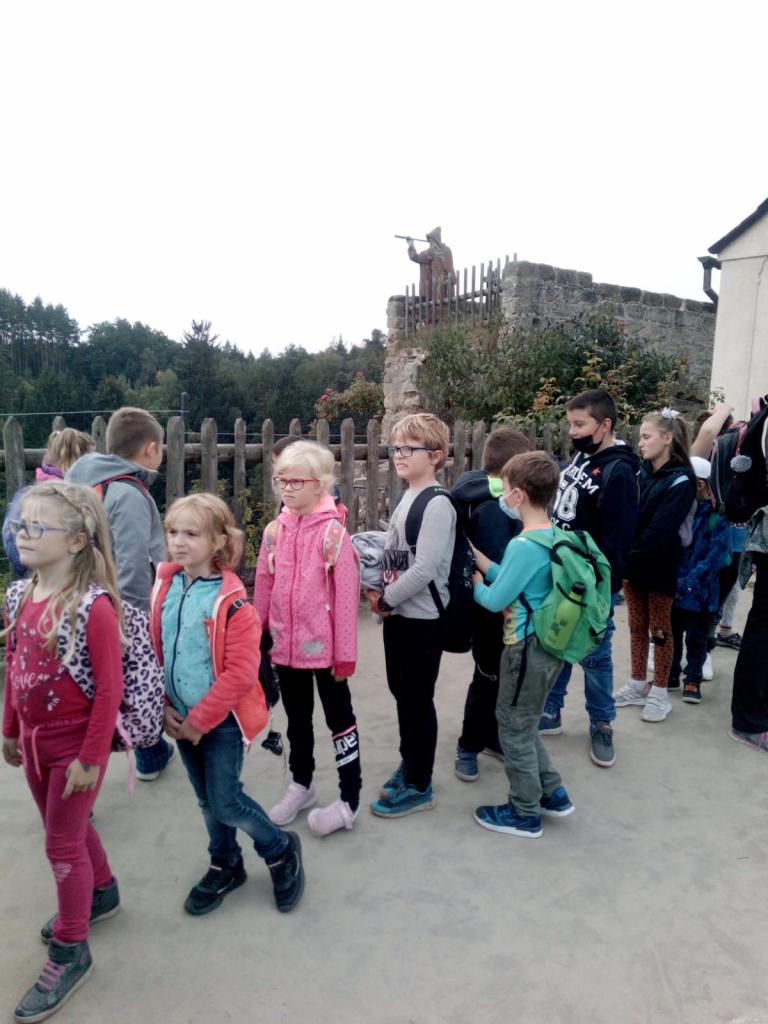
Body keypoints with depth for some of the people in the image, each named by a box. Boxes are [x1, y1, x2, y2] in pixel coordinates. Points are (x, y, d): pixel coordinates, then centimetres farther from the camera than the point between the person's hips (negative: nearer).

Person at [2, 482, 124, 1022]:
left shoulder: (93, 606, -26)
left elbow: (110, 688, -22)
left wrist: (91, 756, -18)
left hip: (75, 743, -7)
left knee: (62, 844, 7)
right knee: (68, 828, 24)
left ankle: (70, 952, 30)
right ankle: (102, 894, 51)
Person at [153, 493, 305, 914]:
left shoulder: (231, 602, -21)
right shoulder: (163, 589, -2)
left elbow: (239, 674, -22)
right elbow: (152, 654, 6)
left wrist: (200, 720, -17)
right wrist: (164, 707, -2)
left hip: (223, 718, -6)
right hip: (181, 718, 6)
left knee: (226, 801, 0)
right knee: (206, 799, 18)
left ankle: (282, 850, 26)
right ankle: (225, 864, 41)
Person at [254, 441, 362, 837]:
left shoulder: (333, 532, -14)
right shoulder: (274, 531, 2)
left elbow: (346, 594, -15)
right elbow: (263, 587, 7)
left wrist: (345, 650, -14)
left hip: (323, 645, -5)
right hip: (285, 644, 5)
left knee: (338, 717, 11)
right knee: (297, 718, 21)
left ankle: (349, 799, 24)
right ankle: (301, 784, 41)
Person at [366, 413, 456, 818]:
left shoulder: (437, 504, -18)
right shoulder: (408, 497, 9)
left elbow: (425, 568, -25)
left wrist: (385, 600, -14)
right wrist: (376, 588, 2)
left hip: (422, 618, -8)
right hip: (398, 614, 8)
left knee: (417, 699, 4)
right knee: (401, 691, 19)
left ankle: (419, 786, 20)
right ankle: (410, 761, 38)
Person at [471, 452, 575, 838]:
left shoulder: (523, 545, -23)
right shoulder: (554, 538, 4)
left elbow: (495, 600, -16)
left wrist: (474, 581, 3)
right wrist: (478, 557, 10)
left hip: (526, 648, -9)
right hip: (549, 646, 9)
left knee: (514, 729, 8)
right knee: (524, 725, 24)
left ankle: (524, 814, 23)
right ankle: (553, 794, 34)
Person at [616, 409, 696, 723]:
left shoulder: (681, 481, -14)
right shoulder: (640, 473, 6)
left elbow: (659, 532, -20)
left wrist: (628, 563, -20)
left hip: (659, 567, -6)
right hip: (633, 565, 6)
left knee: (659, 629, 7)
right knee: (637, 626, 14)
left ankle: (659, 693, 20)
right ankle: (638, 685, 28)